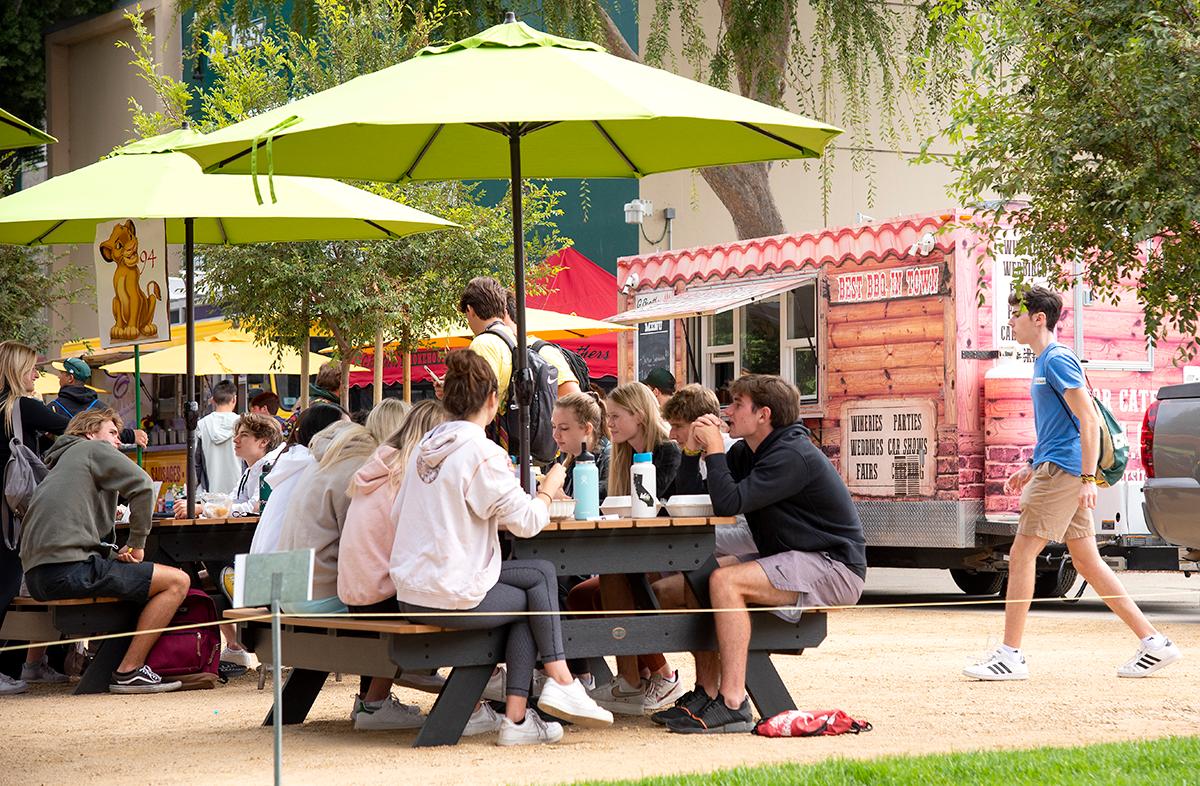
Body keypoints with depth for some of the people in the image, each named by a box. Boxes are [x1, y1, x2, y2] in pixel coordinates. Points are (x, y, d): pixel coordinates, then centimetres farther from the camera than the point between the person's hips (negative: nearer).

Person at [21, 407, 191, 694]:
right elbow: (141, 484, -8)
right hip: (70, 569, -10)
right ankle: (129, 671, -11)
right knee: (177, 581, -8)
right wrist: (137, 543, 0)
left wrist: (116, 551, 15)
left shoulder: (60, 463, 33)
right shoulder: (93, 449, 8)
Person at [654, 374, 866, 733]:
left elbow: (728, 504, -28)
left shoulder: (792, 455, -20)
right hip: (792, 561, 10)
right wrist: (693, 450, -3)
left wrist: (715, 448, -17)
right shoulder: (748, 452, 11)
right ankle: (706, 692, 5)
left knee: (725, 581, -27)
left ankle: (732, 704, -29)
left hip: (835, 568, -10)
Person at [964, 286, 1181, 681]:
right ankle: (1154, 643, 10)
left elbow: (1089, 420, -17)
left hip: (1062, 472, -10)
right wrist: (1032, 468, 23)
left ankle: (1010, 656, -5)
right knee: (1087, 562, 9)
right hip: (1054, 471, 10)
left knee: (1021, 555, -8)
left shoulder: (1057, 360, -11)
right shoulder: (1044, 363, 19)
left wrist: (1087, 478, -22)